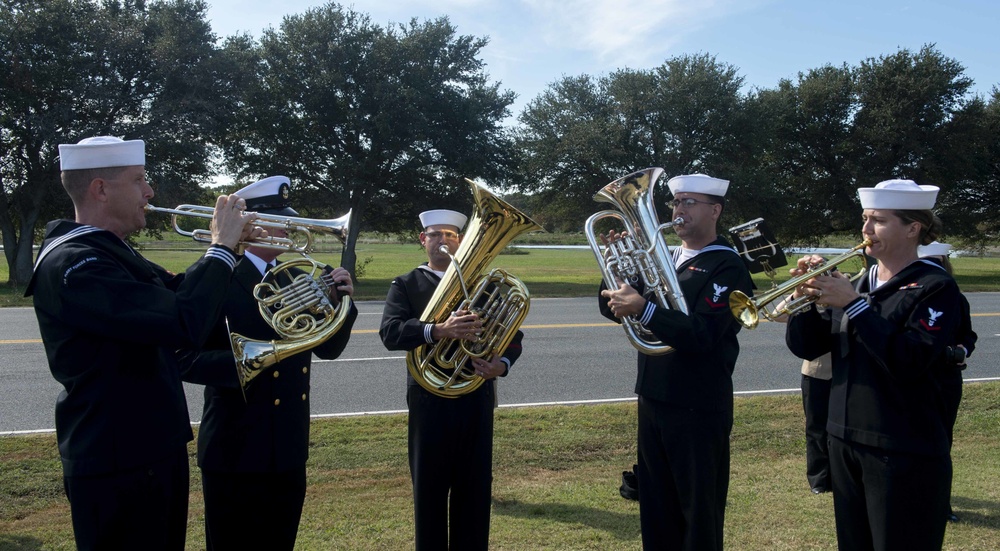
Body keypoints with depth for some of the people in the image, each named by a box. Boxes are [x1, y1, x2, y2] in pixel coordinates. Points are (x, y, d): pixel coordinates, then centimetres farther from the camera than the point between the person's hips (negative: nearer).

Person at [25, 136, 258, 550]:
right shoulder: (71, 264, -24)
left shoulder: (111, 251, 8)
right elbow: (185, 323, -34)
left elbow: (177, 293, 21)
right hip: (118, 467, -10)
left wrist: (231, 244, 6)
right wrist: (221, 246, -21)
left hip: (156, 449, 10)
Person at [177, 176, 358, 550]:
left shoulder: (296, 279, 8)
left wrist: (340, 301, -7)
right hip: (237, 451, -6)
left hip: (290, 450, 6)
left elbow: (327, 348, 9)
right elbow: (185, 360, -17)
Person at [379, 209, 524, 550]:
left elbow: (512, 333, 5)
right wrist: (438, 331, -30)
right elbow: (390, 332, -13)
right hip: (429, 399, -1)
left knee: (475, 487, 9)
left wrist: (502, 362, -17)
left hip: (477, 397, 2)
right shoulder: (406, 285, 4)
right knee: (429, 487, 9)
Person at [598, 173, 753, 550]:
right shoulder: (662, 258, 11)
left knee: (699, 512, 7)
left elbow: (702, 335, -25)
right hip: (652, 400, 7)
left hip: (699, 409, -7)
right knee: (656, 506, 17)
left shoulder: (727, 268, -12)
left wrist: (643, 310, -35)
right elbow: (612, 308, 8)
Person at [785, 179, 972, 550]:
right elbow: (806, 347, 6)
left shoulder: (936, 287, -9)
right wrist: (806, 298, -11)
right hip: (844, 442, 6)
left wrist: (854, 304, -23)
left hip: (905, 453, -6)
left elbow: (910, 361, -24)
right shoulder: (856, 284, 10)